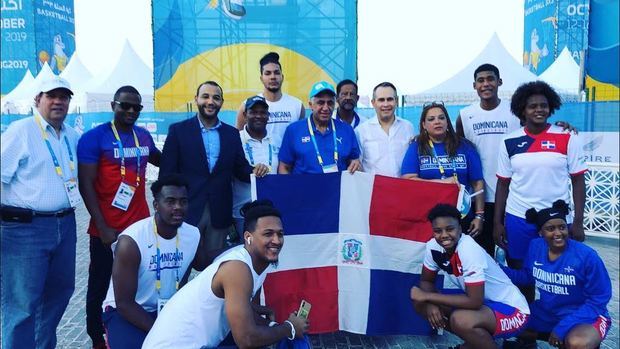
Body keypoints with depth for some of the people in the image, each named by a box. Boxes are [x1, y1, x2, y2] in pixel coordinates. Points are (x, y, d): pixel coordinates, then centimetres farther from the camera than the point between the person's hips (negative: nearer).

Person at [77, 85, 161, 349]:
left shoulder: (144, 136, 8)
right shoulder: (94, 137, -7)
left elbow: (160, 161, 30)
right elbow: (86, 185, -10)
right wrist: (102, 227, -14)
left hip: (141, 226, 4)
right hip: (107, 230, -4)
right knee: (101, 286, 10)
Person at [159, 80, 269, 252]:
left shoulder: (232, 133, 9)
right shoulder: (178, 130, 1)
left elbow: (240, 169, 10)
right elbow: (167, 172, -2)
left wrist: (255, 171, -13)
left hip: (220, 213, 3)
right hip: (187, 211, -2)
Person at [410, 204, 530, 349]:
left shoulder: (469, 250, -30)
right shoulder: (433, 246, -10)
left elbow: (474, 302, -31)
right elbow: (426, 281, 4)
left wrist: (427, 296, -25)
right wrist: (430, 304, -17)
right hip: (485, 303, 8)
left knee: (459, 319, -35)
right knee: (420, 303, -5)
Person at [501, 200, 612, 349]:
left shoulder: (587, 256, -22)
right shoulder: (535, 247, -8)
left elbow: (599, 299, -17)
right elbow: (527, 276, 9)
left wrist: (563, 328, -23)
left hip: (585, 317, -5)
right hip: (544, 314, 5)